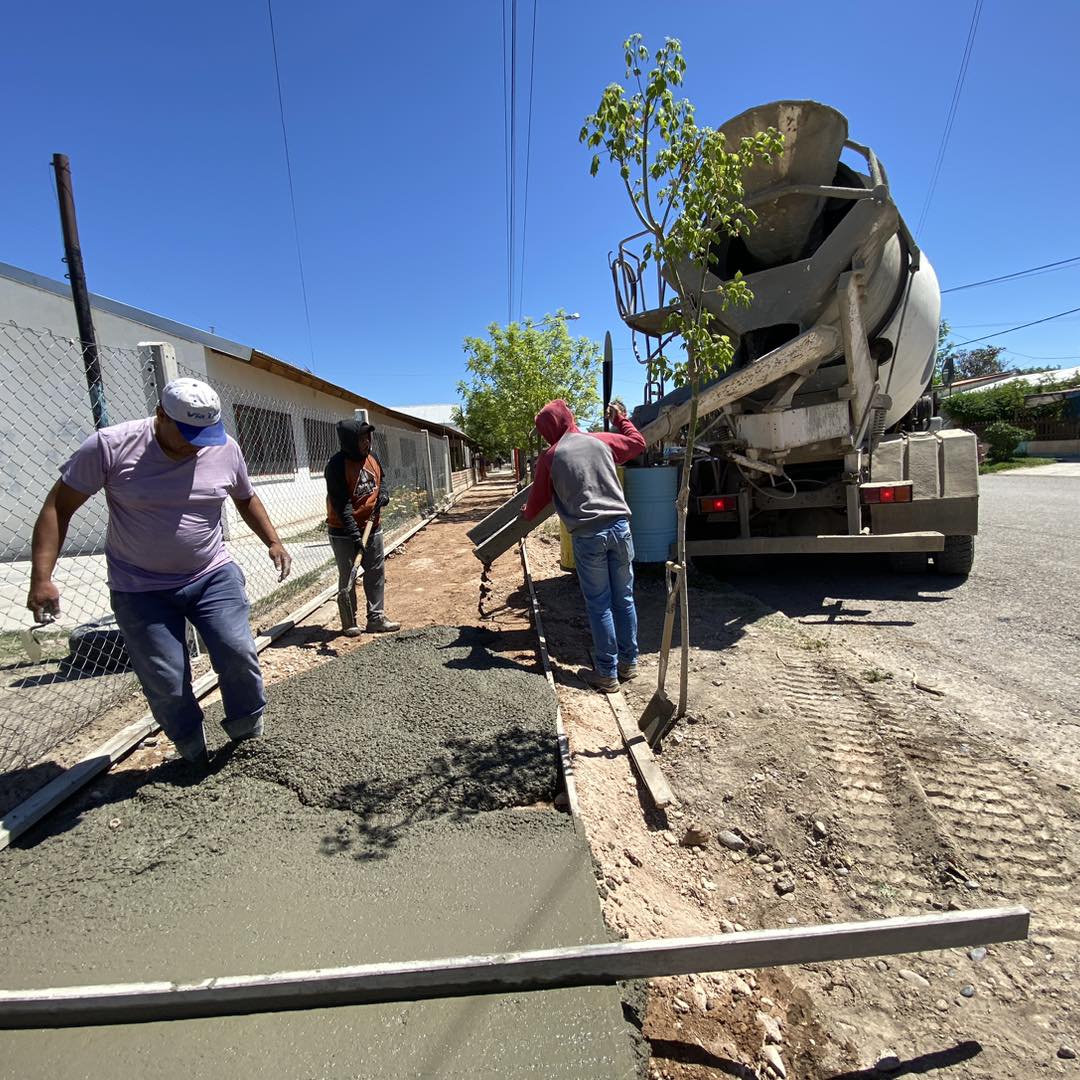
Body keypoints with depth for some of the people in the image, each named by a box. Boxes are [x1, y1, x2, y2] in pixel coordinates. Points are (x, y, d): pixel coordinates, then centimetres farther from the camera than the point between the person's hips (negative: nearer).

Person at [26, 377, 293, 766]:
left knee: (238, 653, -9)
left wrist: (273, 542, 4)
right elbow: (58, 506, -7)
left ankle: (249, 737, 16)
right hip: (141, 590, -1)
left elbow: (246, 498, 13)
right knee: (165, 684, 0)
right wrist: (41, 578, -14)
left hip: (213, 575, 2)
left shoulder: (225, 448, -5)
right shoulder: (111, 445, -13)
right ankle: (195, 755, 25)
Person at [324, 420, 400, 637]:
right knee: (347, 578, 4)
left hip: (371, 527, 7)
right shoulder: (337, 465, -18)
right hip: (344, 532, -6)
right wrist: (354, 533, -28)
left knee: (376, 574, 9)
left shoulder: (373, 457, 2)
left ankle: (376, 619, 20)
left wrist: (383, 495, -2)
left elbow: (380, 480, 20)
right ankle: (349, 623, 17)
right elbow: (341, 504, -22)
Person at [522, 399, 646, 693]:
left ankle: (607, 673, 13)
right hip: (619, 526, 3)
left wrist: (527, 514, 36)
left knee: (599, 605, 5)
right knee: (624, 598, 13)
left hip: (587, 535, -3)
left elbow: (539, 497, 15)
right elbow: (638, 442, 27)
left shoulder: (550, 457, 3)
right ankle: (629, 662, 26)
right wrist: (620, 418, 42)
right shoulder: (601, 441, 10)